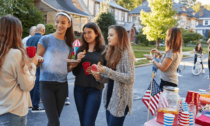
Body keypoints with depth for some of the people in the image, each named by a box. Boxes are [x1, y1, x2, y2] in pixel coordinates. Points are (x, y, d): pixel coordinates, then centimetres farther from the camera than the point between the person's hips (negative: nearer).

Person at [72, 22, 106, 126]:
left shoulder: (104, 50, -2)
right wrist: (78, 60, -8)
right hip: (79, 88, 4)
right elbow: (75, 72, 9)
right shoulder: (81, 50, 8)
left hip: (95, 89, -4)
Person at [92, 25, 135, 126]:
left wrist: (107, 71, -23)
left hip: (120, 101, -7)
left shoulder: (126, 54, -13)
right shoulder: (112, 53, 10)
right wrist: (100, 77, -5)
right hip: (110, 98, 8)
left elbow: (130, 78, -21)